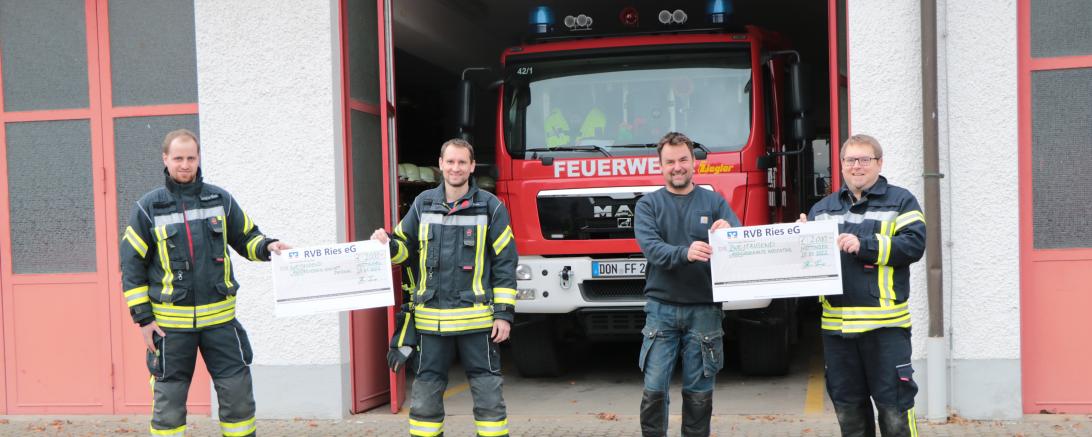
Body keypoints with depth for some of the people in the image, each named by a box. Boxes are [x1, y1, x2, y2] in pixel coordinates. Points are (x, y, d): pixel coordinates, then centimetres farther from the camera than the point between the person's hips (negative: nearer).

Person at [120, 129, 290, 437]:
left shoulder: (220, 199, 6)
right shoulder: (147, 208, 1)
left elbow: (246, 238, 16)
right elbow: (131, 265, 2)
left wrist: (267, 246, -8)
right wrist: (143, 318, -4)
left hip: (220, 318, 2)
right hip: (170, 324, -1)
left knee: (238, 394, 3)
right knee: (169, 401, 7)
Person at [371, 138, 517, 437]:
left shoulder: (490, 207, -1)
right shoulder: (423, 204, 7)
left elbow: (505, 263, -1)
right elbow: (406, 247, 16)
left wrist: (504, 313, -6)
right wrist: (387, 244, -7)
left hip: (476, 319, -3)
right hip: (431, 318, 3)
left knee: (488, 391, 4)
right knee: (425, 393, 10)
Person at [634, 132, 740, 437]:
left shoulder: (714, 202, 8)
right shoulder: (648, 205, 5)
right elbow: (651, 247, -12)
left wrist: (730, 231, -25)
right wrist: (685, 253, -30)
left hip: (704, 309, 1)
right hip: (662, 308, -1)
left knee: (699, 394, 6)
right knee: (654, 389, -3)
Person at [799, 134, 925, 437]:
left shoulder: (900, 201, 4)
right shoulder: (823, 208, 18)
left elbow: (914, 244, -10)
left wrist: (864, 245, -17)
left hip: (885, 323, -4)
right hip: (836, 324, 5)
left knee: (894, 406, -1)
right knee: (848, 407, 12)